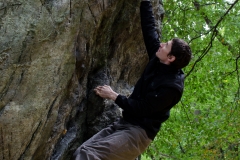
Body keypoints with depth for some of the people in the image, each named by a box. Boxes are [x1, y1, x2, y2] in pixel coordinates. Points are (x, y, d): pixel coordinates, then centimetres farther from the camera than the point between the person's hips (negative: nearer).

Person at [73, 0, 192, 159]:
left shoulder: (171, 86, -19)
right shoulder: (158, 60, 4)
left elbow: (142, 109, -18)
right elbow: (149, 27, 12)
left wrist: (113, 96, -10)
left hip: (139, 132, -9)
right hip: (124, 123, 9)